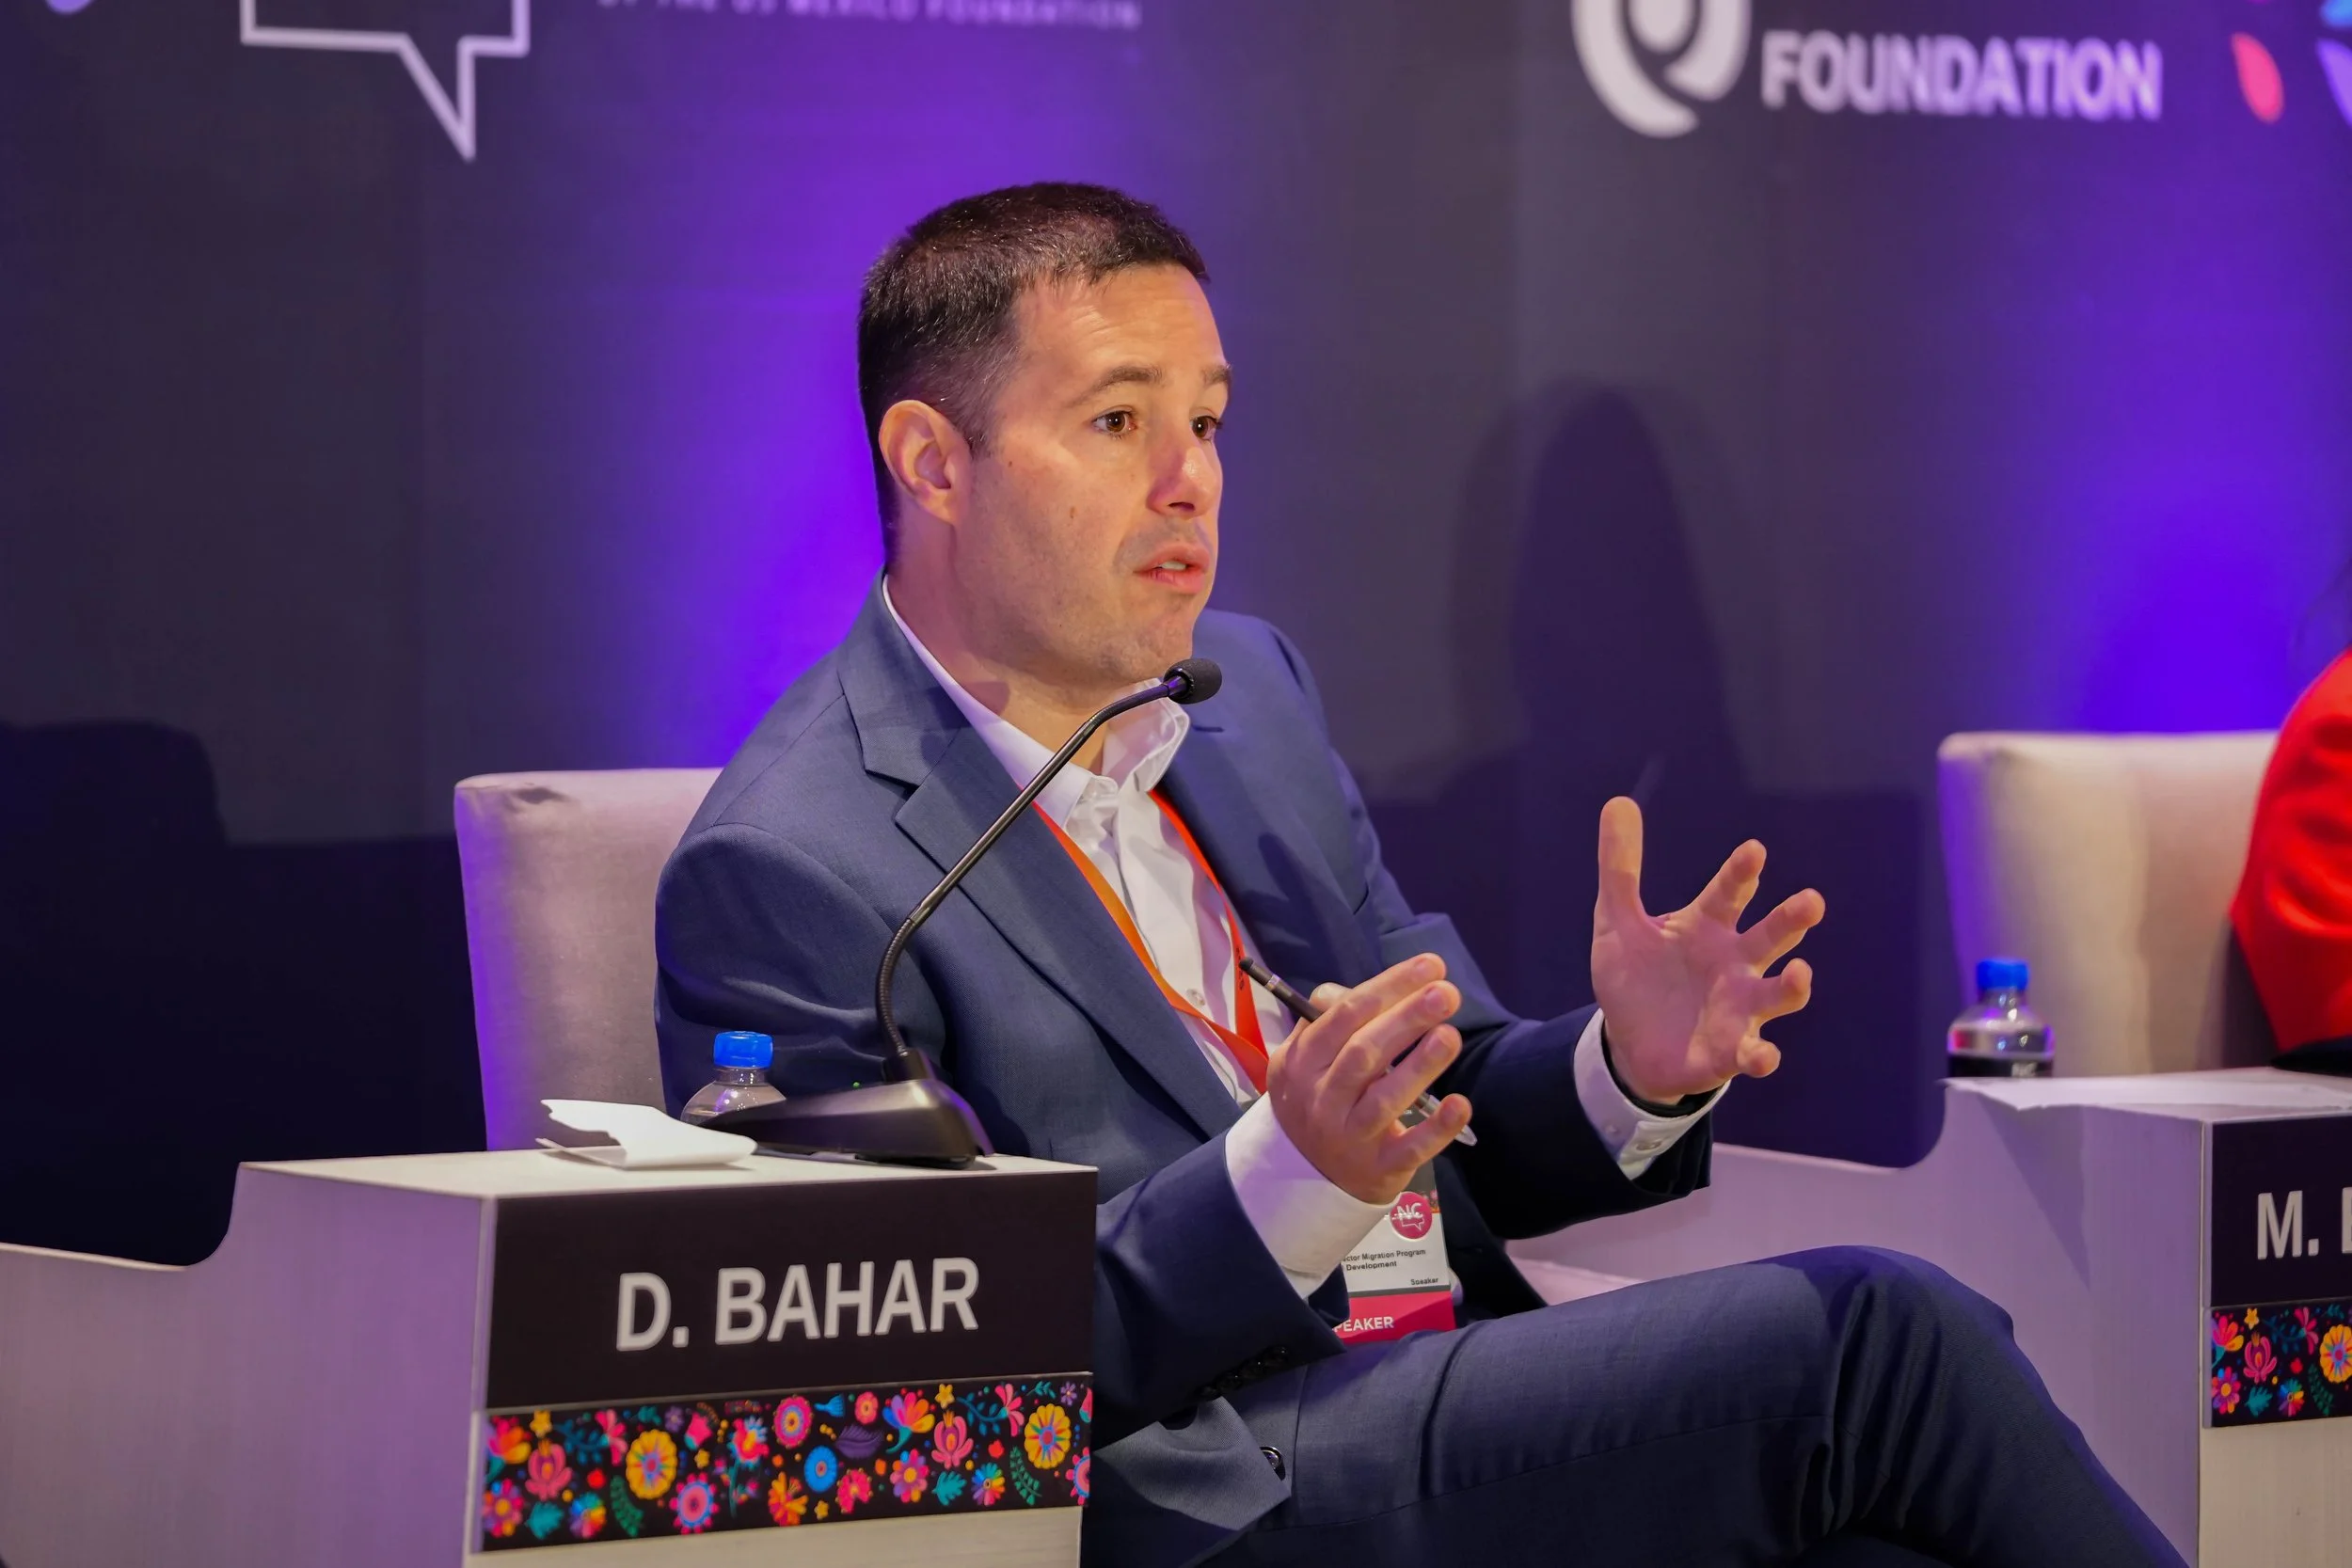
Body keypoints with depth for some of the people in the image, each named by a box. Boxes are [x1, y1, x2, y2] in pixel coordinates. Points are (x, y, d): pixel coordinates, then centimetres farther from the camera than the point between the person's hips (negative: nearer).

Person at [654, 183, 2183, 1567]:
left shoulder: (1245, 686, 16)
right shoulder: (787, 876, -8)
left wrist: (1632, 1070, -3)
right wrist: (1291, 1179, -25)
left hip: (1458, 1407, 7)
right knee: (1873, 1338, -19)